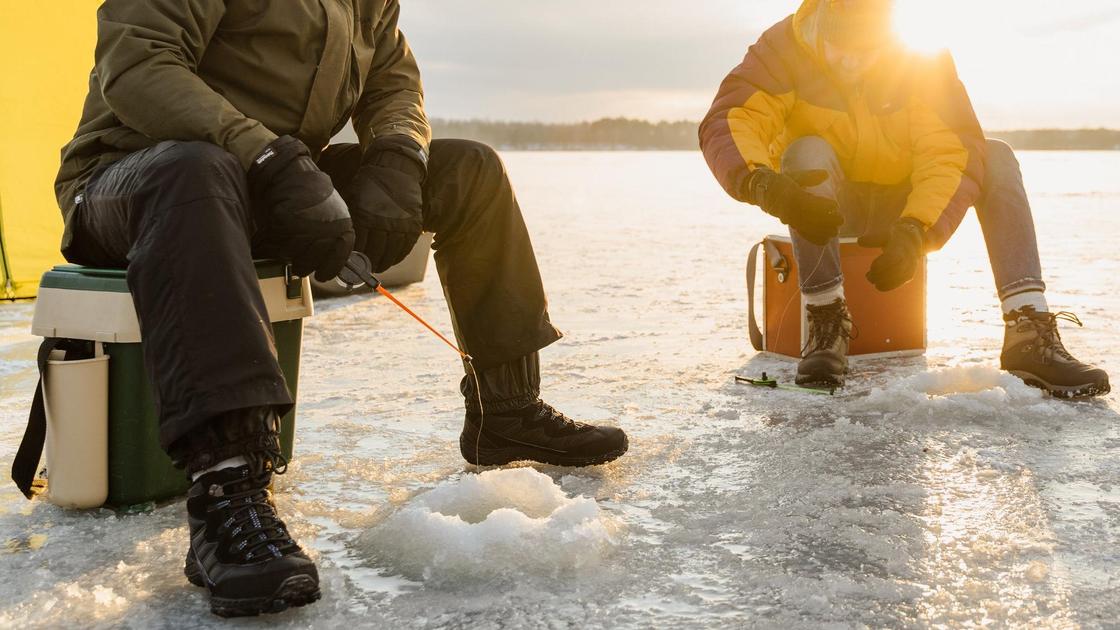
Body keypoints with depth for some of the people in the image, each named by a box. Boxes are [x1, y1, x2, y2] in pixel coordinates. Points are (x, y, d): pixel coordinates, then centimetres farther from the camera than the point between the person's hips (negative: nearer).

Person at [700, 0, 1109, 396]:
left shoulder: (922, 55, -12)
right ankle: (828, 324, -32)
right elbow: (727, 121, -28)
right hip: (828, 208, -2)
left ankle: (1031, 335, -30)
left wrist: (914, 231, -38)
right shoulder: (786, 47, -15)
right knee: (807, 152, -32)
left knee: (997, 158, -19)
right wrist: (760, 182, -50)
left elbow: (952, 151, -22)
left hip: (902, 208, 2)